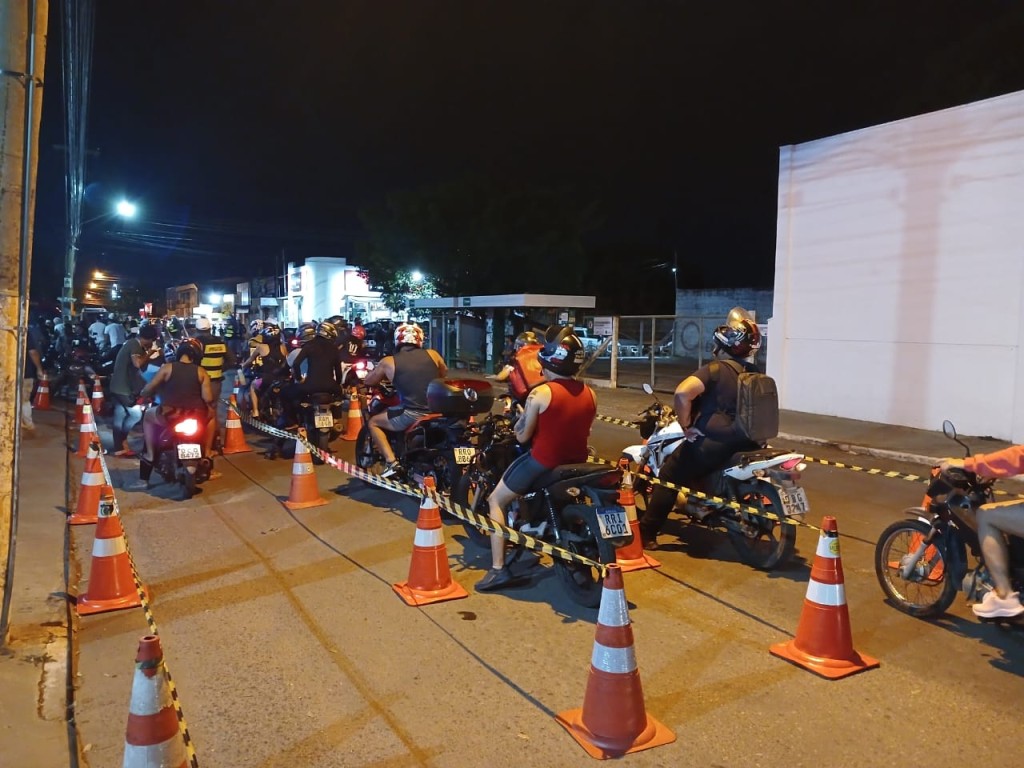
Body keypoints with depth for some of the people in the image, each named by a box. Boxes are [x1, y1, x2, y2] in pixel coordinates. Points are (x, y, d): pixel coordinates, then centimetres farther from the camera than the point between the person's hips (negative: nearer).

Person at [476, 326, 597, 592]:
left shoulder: (540, 393, -16)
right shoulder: (590, 394, 1)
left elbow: (522, 436, -9)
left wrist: (523, 415, 8)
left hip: (542, 462, -7)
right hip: (577, 464, 7)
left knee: (496, 501, 12)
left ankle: (498, 569, 3)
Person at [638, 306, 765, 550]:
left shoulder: (716, 369, -14)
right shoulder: (754, 374, 8)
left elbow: (682, 393, -29)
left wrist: (686, 426, -18)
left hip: (712, 443, -7)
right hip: (742, 442, 8)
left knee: (669, 477, 7)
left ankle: (646, 533, 10)